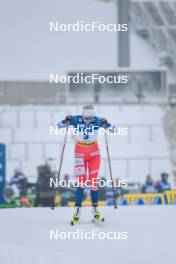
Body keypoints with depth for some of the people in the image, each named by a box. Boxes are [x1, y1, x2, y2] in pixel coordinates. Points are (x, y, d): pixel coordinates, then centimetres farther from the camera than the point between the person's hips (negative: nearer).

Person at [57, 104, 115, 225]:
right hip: (80, 154, -1)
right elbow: (59, 126, -8)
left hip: (94, 154, 1)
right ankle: (77, 211, -7)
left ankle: (95, 210, 12)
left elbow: (113, 129, -10)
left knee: (93, 182, 1)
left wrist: (106, 125, -30)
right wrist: (66, 122, -29)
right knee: (81, 182, -10)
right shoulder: (76, 120, -15)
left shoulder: (97, 121, -13)